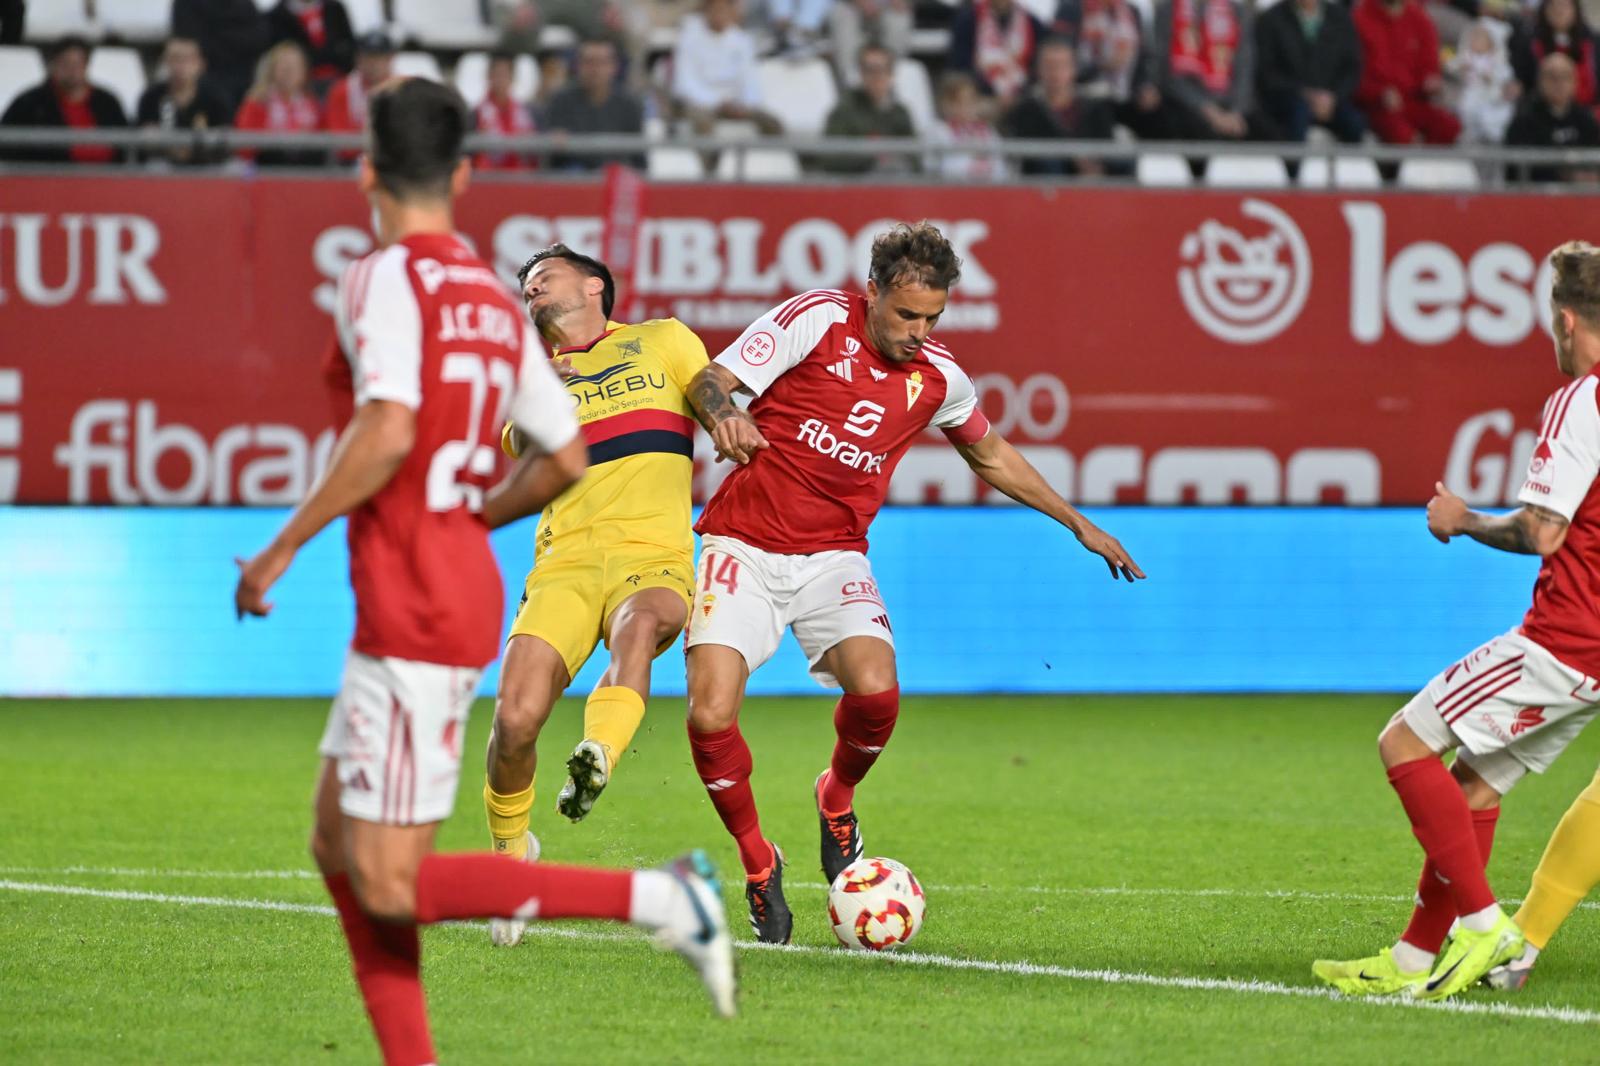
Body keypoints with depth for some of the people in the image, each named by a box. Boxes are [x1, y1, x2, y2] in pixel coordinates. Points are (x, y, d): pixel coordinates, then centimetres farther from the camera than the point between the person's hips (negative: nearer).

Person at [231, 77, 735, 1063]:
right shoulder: (495, 300, 12)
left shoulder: (385, 277, -11)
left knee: (392, 886, -8)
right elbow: (567, 461, 16)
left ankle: (659, 899, -14)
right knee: (340, 844, 15)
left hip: (413, 613, -9)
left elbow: (387, 432, -25)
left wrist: (283, 548, -16)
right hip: (465, 586, 9)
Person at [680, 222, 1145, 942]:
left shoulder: (937, 376, 5)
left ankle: (837, 798, 11)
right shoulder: (816, 319, -8)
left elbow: (990, 455, 24)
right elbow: (708, 382, -10)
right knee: (710, 711, -20)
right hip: (745, 545, -2)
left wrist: (1078, 523, 26)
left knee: (876, 690, -24)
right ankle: (759, 866, 5)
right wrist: (724, 413, -34)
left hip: (833, 555, 2)